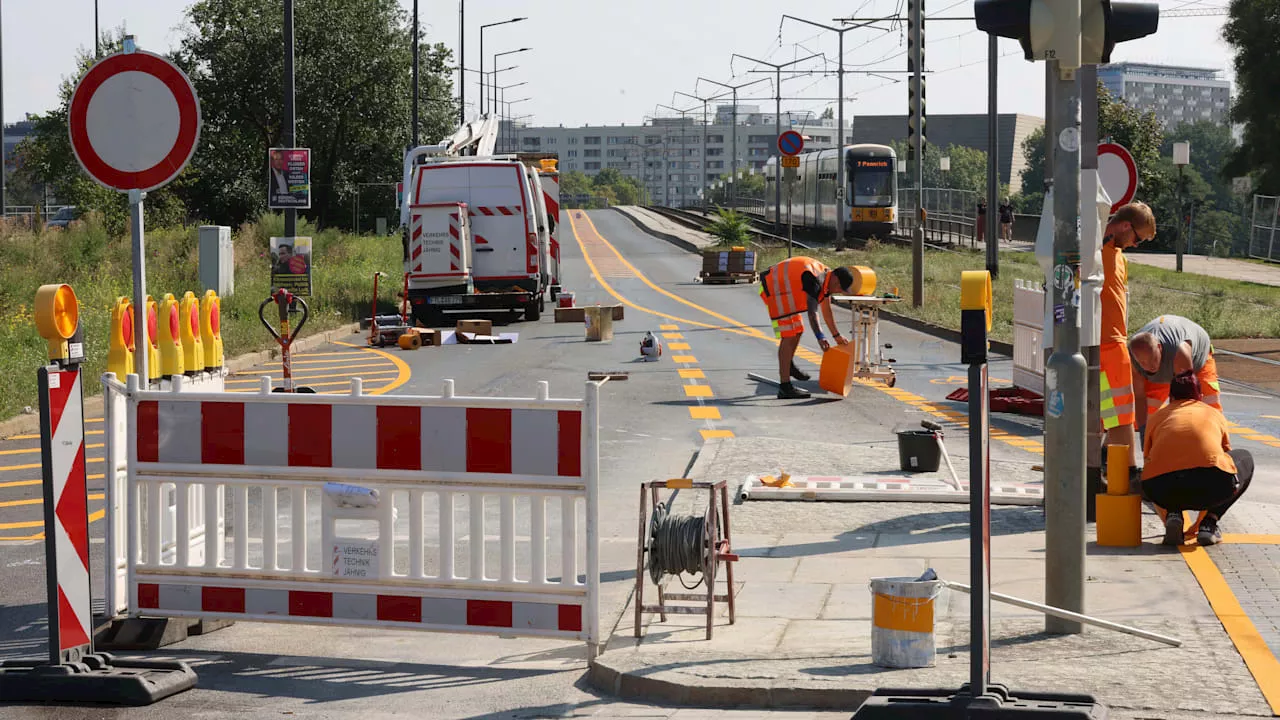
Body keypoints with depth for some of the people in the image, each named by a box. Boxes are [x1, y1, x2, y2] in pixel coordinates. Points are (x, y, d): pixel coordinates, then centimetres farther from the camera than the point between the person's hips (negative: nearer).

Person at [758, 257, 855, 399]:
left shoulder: (827, 278, 6)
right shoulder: (815, 279, -26)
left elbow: (826, 311, 17)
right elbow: (812, 311, -36)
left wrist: (836, 335, 23)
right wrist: (820, 337, -43)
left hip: (784, 290, 11)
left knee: (797, 331, 21)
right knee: (789, 337, -14)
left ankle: (788, 365, 45)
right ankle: (784, 387, -17)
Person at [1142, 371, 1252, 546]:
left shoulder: (1157, 417, 28)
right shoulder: (1215, 415, 29)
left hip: (1161, 489, 1)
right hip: (1211, 482, -1)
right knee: (1245, 459, 32)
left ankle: (1173, 514, 9)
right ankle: (1209, 523, 13)